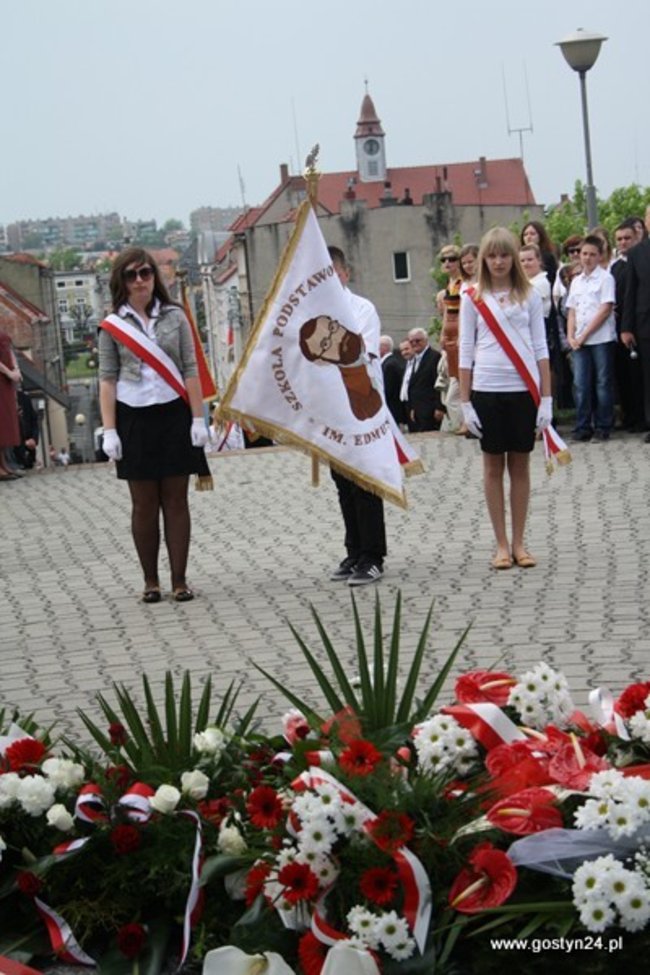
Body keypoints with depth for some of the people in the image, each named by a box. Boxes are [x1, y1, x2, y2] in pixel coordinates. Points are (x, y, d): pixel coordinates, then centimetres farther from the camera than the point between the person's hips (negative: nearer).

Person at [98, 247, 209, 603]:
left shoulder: (174, 317, 5)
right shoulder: (112, 326, 3)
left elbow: (190, 371, 3)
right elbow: (107, 380, 0)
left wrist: (198, 419, -3)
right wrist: (109, 431, -6)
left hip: (174, 415, 1)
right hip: (133, 418, 0)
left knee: (176, 500, 3)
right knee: (144, 504, 4)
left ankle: (179, 580, 8)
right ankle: (150, 581, 13)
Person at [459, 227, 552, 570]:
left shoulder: (529, 296, 7)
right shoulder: (473, 299, 4)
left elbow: (540, 348, 6)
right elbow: (466, 352, 4)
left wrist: (546, 399, 0)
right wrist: (465, 402, -1)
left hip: (523, 389, 1)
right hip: (487, 390, -1)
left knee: (521, 465, 6)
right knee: (494, 466, 5)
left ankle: (518, 543, 13)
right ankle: (501, 545, 11)